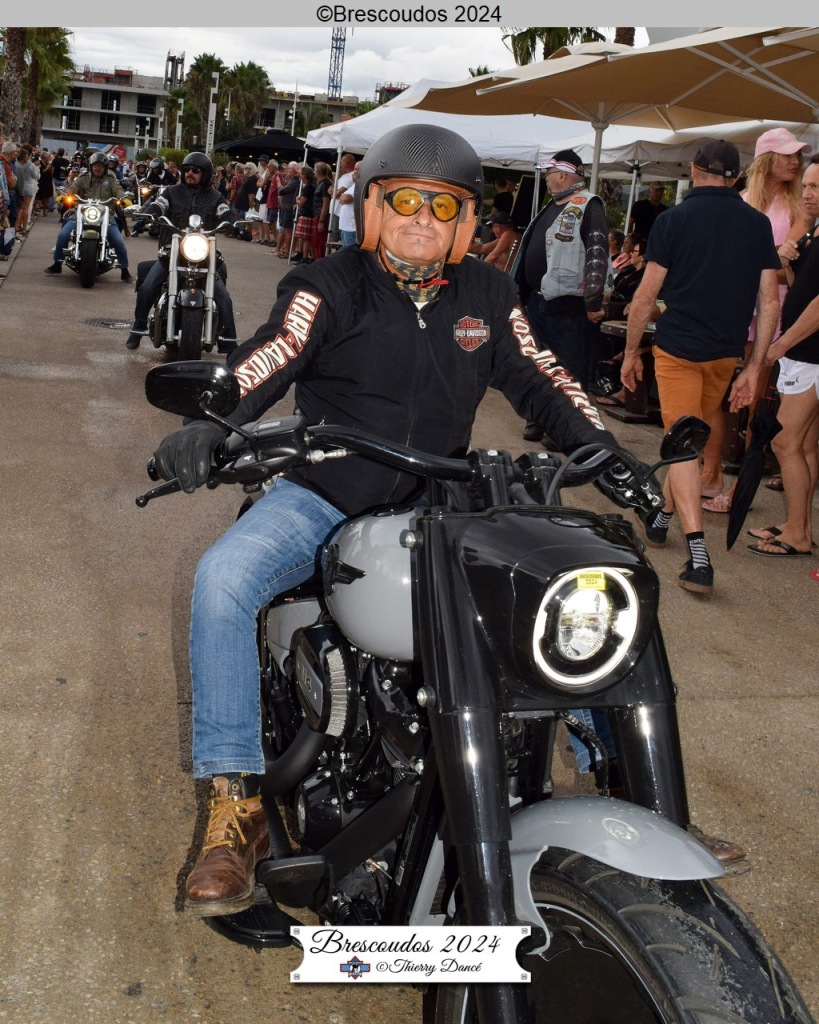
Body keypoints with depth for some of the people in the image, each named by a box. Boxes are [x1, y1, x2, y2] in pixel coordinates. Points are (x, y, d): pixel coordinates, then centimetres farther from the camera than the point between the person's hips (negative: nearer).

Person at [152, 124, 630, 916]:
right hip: (322, 499, -3)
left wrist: (599, 447, -3)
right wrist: (207, 426, -36)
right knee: (222, 579, -32)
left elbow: (538, 379, 12)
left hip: (434, 504, 3)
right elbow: (265, 362, -17)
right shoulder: (330, 288, -4)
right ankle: (236, 805, -23)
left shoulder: (486, 295, 9)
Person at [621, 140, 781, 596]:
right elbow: (770, 302, 0)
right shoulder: (758, 224, 3)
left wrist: (631, 353, 4)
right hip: (726, 352, 4)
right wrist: (754, 368, 4)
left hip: (678, 347, -4)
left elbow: (646, 296, -8)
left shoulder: (674, 219, -6)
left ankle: (699, 554, -16)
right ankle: (662, 516, 36)